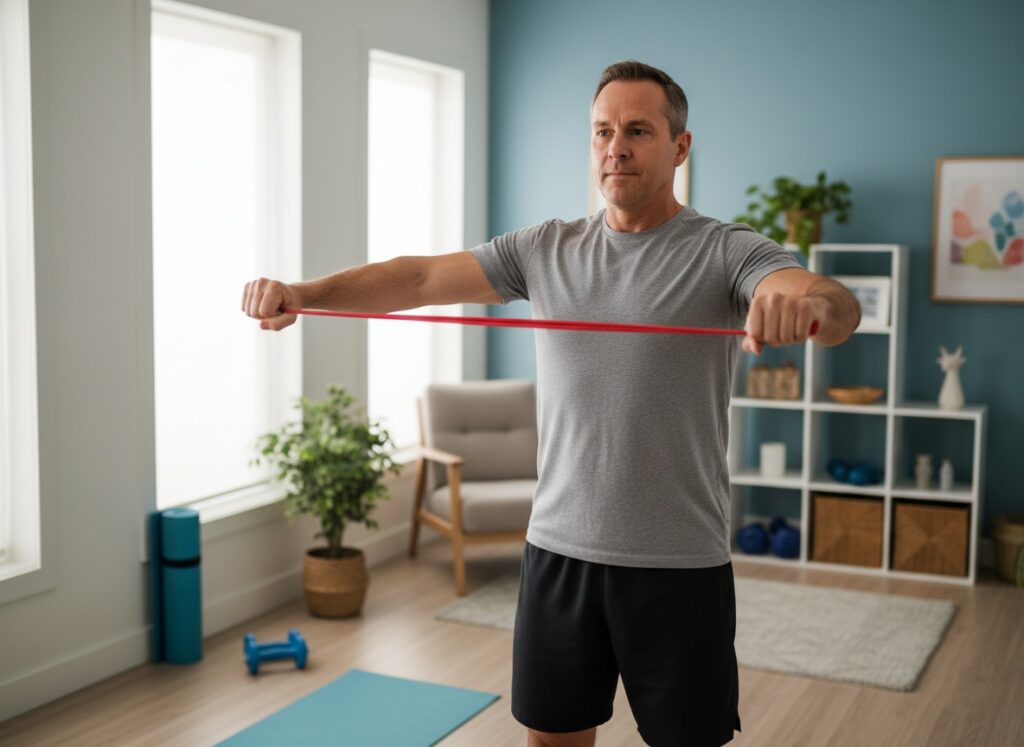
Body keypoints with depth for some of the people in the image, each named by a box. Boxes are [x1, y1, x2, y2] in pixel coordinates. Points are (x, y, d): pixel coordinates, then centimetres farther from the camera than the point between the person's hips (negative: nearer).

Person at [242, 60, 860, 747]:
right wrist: (304, 292, -14)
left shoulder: (726, 251, -7)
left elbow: (841, 309, -24)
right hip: (557, 549, 4)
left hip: (678, 563, -3)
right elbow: (420, 279, 1)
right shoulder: (544, 249, 7)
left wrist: (811, 302, -49)